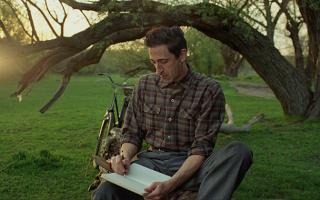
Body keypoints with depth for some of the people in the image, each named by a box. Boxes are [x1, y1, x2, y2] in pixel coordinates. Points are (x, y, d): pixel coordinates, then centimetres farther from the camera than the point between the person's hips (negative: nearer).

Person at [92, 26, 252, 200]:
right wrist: (125, 156, -13)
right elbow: (132, 133, 11)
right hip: (151, 161, 1)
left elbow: (201, 147, -10)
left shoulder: (209, 90, -6)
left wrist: (170, 185, -25)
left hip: (190, 165, -1)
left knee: (239, 151, -33)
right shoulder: (145, 85, 6)